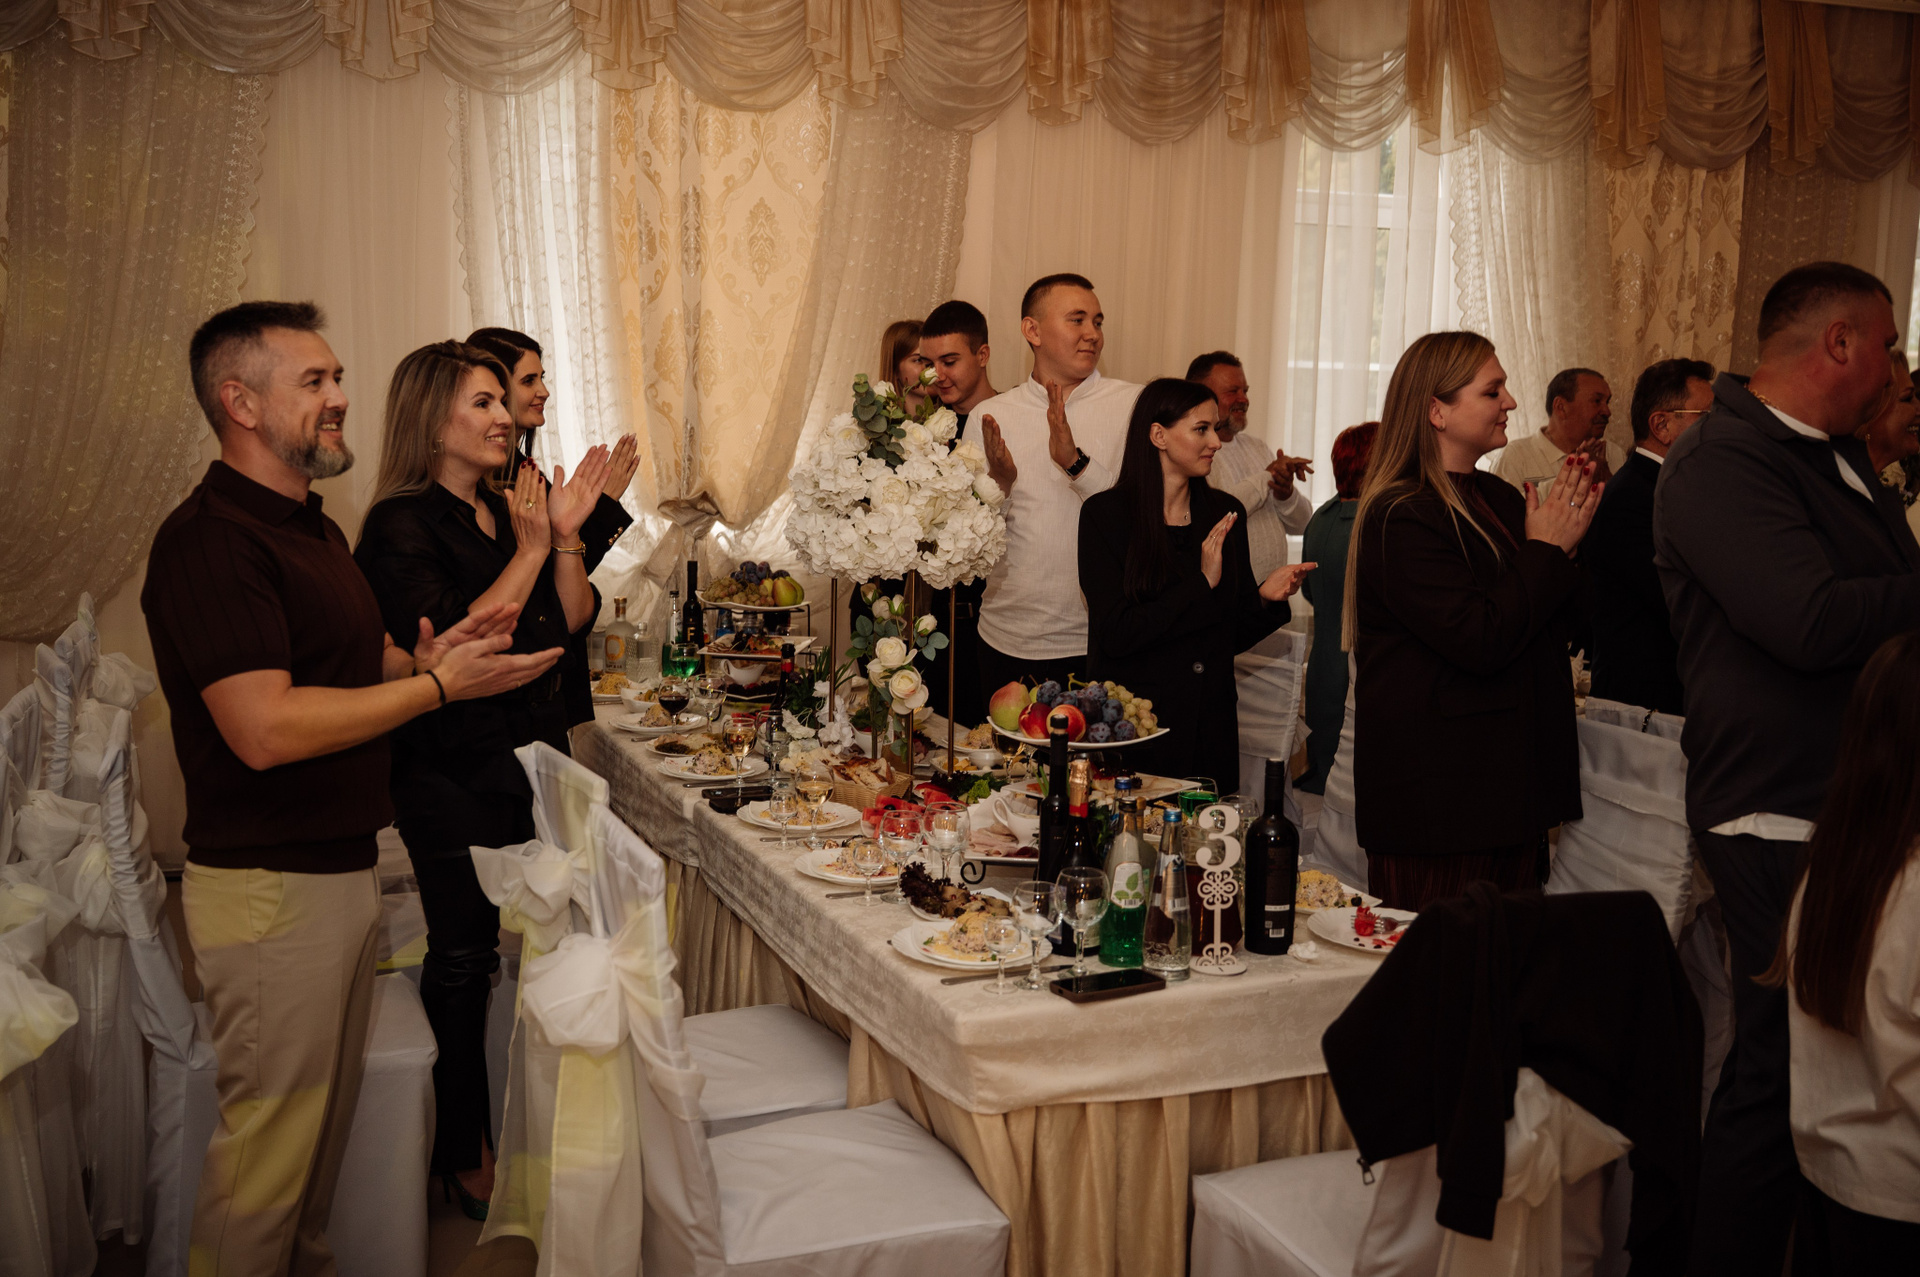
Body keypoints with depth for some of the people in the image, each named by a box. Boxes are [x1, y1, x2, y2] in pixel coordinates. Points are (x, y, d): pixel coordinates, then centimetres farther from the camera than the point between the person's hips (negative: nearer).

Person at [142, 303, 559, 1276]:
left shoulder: (310, 527, 14)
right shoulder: (210, 539, -18)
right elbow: (266, 729, -26)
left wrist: (430, 653, 4)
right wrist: (438, 684, -20)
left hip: (341, 865, 10)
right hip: (270, 887, -10)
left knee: (327, 1117, 20)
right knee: (271, 1134, 2)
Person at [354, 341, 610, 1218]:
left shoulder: (510, 510, 8)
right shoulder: (402, 527, -13)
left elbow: (572, 623, 7)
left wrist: (566, 536, -8)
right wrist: (531, 548, -20)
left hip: (535, 755, 7)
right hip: (452, 776, -7)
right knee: (466, 956, 4)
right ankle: (462, 1153, 20)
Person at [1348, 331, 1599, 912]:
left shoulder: (1499, 499, 13)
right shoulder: (1400, 516, -15)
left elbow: (1553, 629, 15)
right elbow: (1480, 640, -23)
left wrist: (1567, 540, -1)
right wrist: (1545, 551, -11)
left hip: (1510, 787, 9)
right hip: (1436, 794, -9)